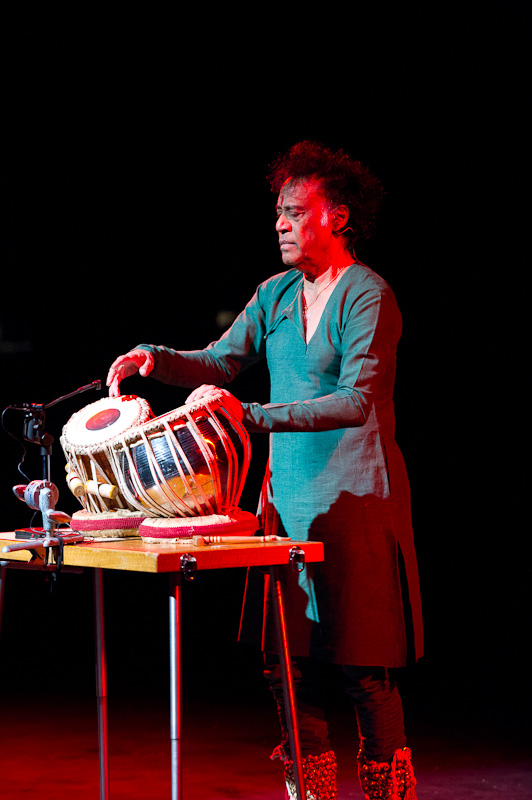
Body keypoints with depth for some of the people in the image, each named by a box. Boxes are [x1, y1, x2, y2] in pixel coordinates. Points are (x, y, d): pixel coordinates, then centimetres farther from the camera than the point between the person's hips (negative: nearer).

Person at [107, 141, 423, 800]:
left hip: (356, 502, -6)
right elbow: (221, 360, 15)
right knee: (289, 666, 5)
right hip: (289, 497, 7)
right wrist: (157, 359, -5)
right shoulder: (276, 294, 14)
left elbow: (356, 401, -20)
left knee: (366, 673, -4)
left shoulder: (367, 295, -9)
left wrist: (252, 416, -27)